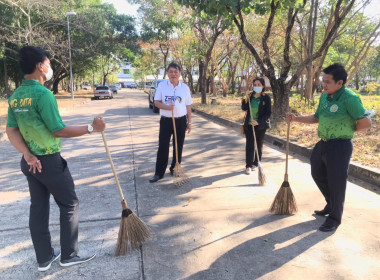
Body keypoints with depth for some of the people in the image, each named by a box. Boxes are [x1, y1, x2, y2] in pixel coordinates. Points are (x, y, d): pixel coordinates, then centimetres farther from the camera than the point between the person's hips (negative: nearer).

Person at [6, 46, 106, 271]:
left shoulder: (15, 96, 6)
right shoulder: (43, 94, -20)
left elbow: (11, 131, 3)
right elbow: (59, 131, -20)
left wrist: (27, 154, -6)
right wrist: (92, 128, -15)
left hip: (30, 162, 8)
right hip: (50, 161, -8)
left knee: (38, 208, 15)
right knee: (69, 204, 8)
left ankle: (44, 258, 27)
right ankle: (69, 255, 18)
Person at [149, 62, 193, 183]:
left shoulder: (184, 87, 3)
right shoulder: (162, 85, -1)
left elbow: (188, 106, 7)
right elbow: (156, 102, -3)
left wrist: (189, 122, 6)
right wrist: (167, 107, -23)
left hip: (181, 120, 2)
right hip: (166, 120, -1)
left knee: (178, 146, 9)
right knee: (162, 147, -1)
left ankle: (175, 169, 25)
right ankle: (159, 173, 7)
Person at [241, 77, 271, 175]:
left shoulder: (266, 98, -7)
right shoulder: (250, 95, 1)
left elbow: (268, 113, -10)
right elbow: (244, 109, 4)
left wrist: (258, 122, -20)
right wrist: (246, 99, -12)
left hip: (260, 125, -2)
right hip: (249, 125, 2)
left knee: (259, 145, 10)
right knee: (249, 145, 2)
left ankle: (255, 163, 25)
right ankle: (248, 165, 8)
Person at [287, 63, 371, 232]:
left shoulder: (349, 98, -19)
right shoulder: (324, 96, 5)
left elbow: (365, 123, -20)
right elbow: (316, 118, 16)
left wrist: (345, 131, -7)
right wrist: (296, 119, 4)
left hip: (340, 146, -9)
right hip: (323, 143, 9)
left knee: (336, 182, 1)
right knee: (318, 175, 20)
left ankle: (335, 218, 20)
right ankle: (331, 205, 42)